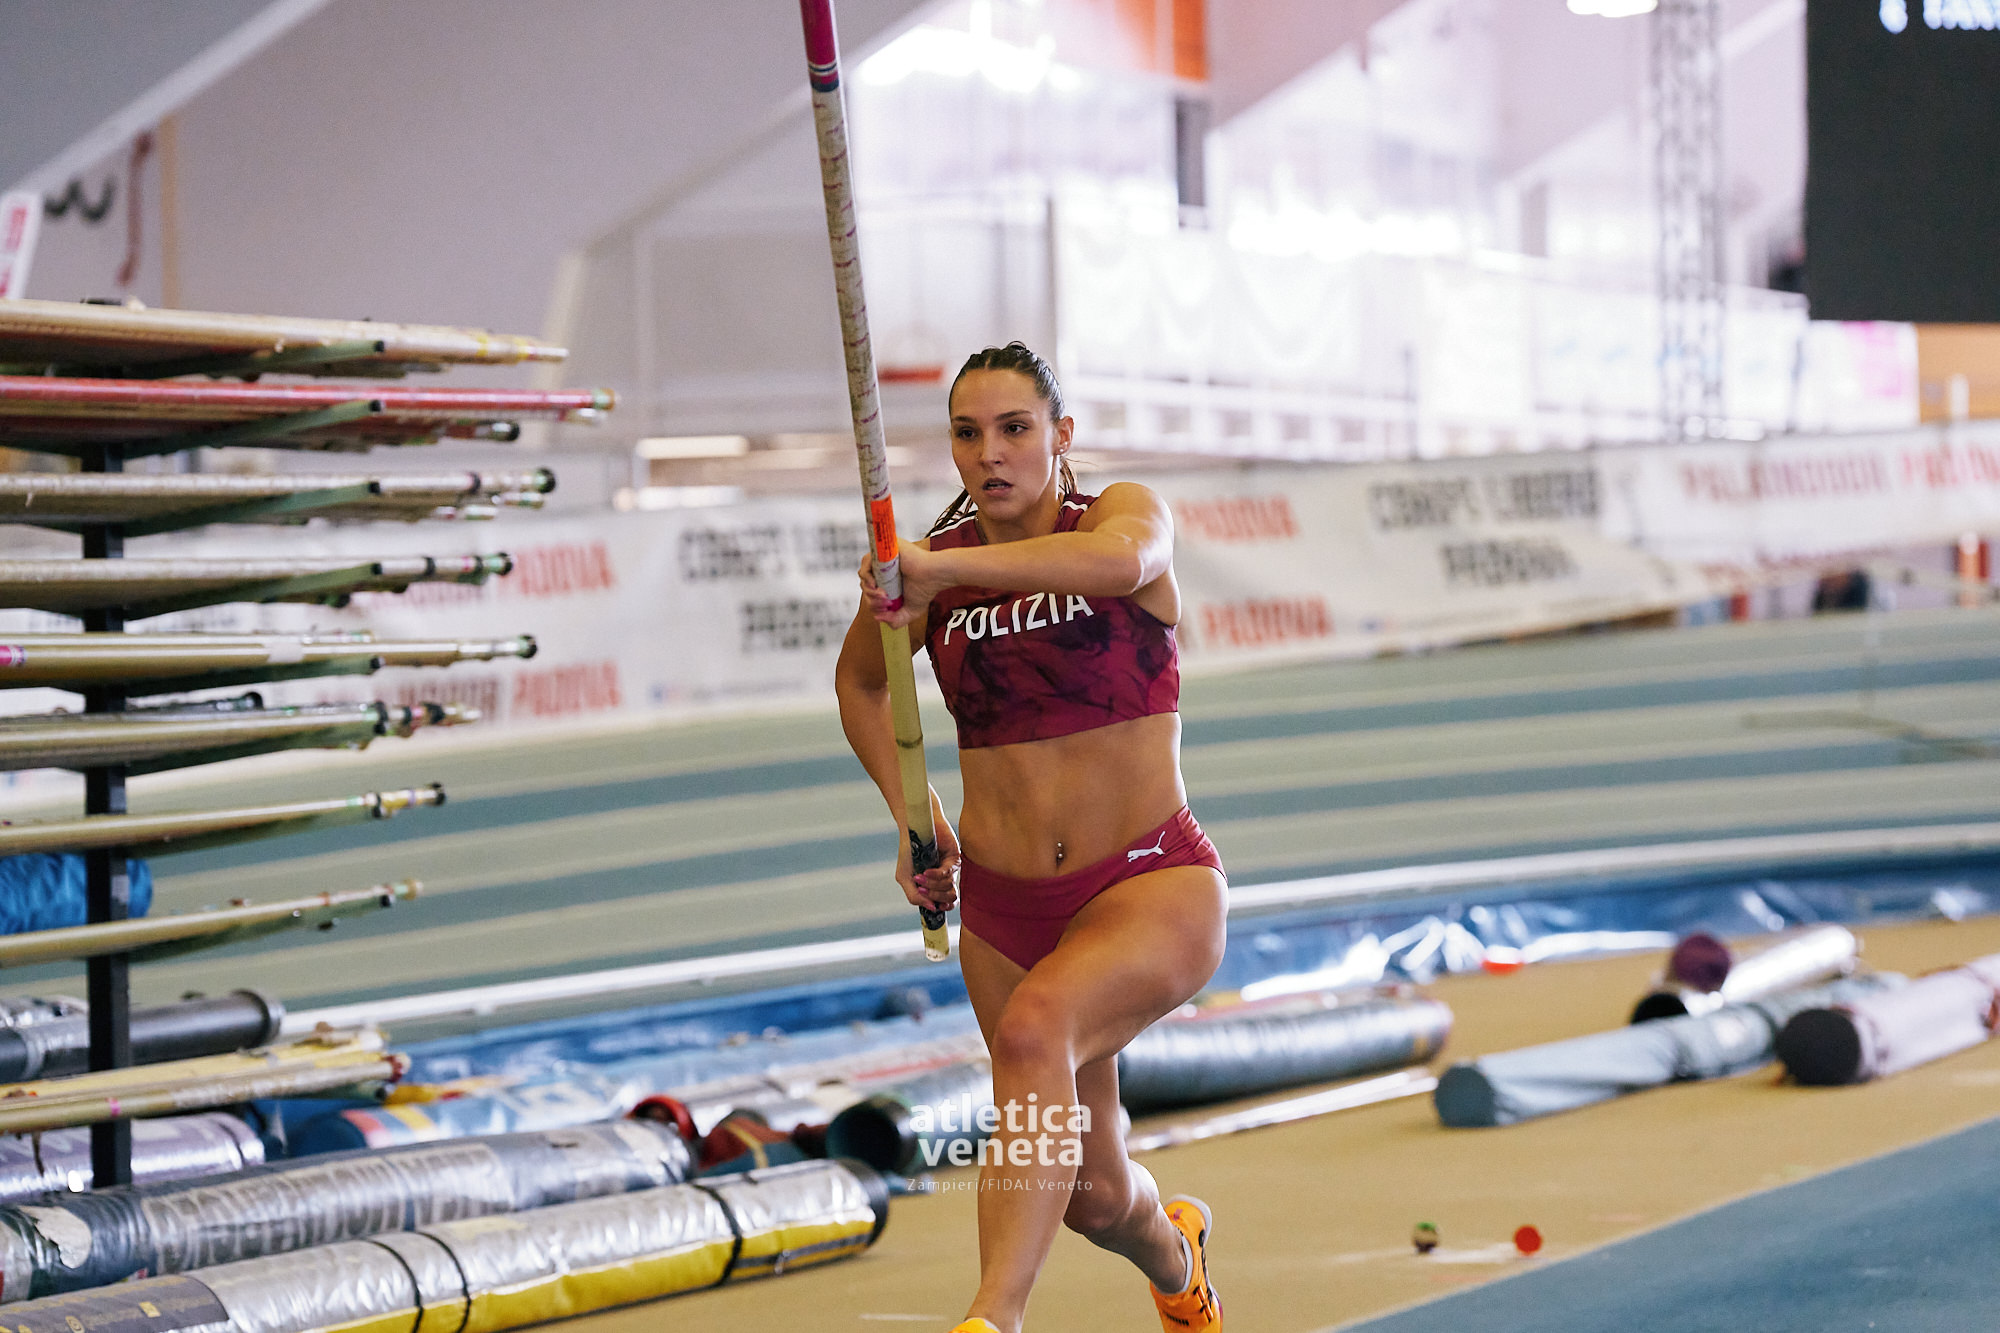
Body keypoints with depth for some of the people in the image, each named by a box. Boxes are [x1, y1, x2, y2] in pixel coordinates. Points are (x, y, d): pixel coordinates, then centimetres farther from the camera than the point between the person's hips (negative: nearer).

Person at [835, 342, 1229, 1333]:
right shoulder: (932, 568, 2)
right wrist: (912, 813, 10)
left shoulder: (1122, 511, -8)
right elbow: (859, 678, 23)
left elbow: (1123, 556, -35)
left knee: (1035, 1028, -36)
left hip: (1153, 882, -5)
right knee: (1093, 1192, 12)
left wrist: (944, 569, -48)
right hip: (1002, 906, 5)